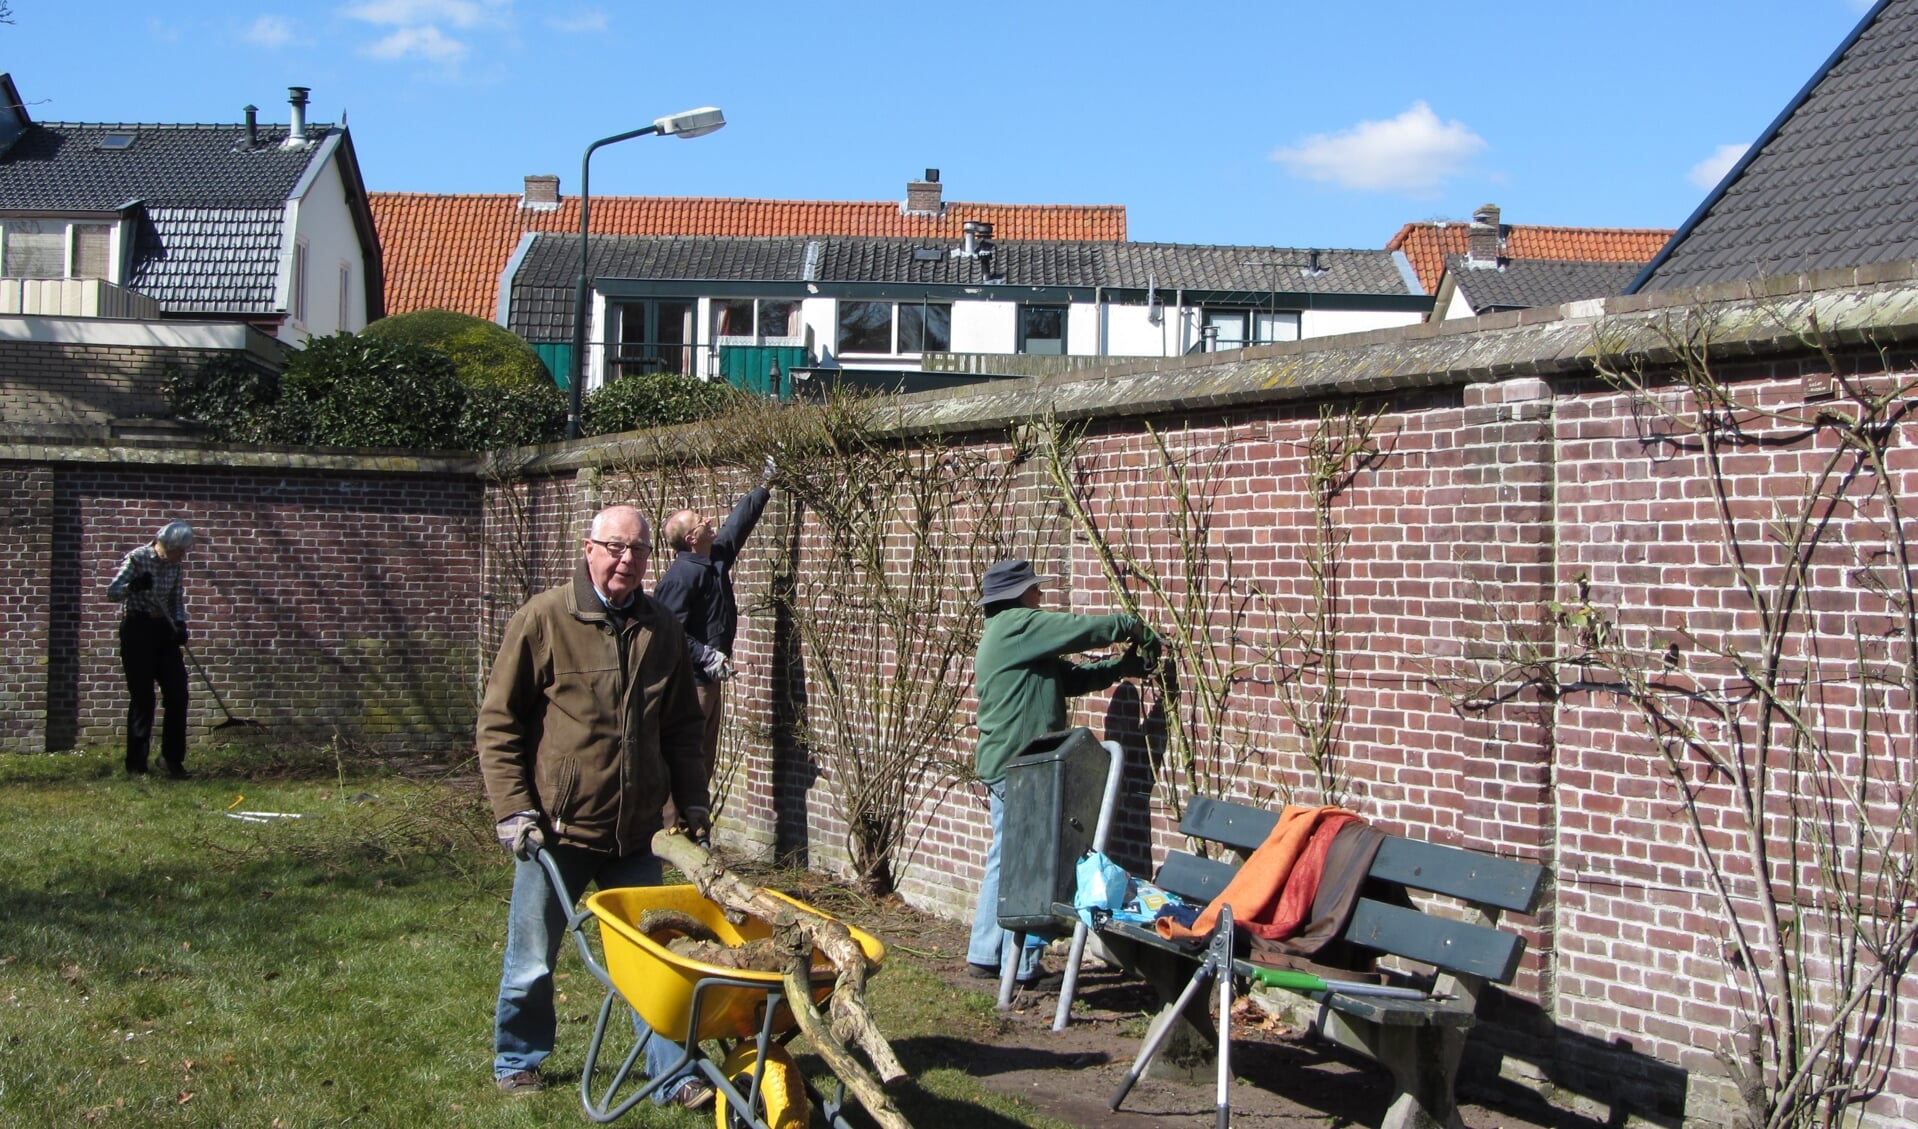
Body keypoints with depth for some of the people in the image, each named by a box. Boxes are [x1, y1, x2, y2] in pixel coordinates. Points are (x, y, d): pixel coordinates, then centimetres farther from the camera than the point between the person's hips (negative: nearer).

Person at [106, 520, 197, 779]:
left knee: (178, 694, 0)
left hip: (164, 630, 6)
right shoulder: (137, 559, -13)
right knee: (142, 697, -5)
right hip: (137, 628, -6)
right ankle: (136, 765, 4)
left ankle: (173, 759, 12)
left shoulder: (176, 565, 3)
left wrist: (180, 624, -5)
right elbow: (111, 592, -13)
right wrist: (133, 586, -32)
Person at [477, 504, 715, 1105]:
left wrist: (692, 802, 8)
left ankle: (673, 1075, 16)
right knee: (531, 962, 10)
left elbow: (682, 728, 16)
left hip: (636, 833, 3)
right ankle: (516, 1064, 30)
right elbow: (498, 723, -6)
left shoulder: (661, 630, 6)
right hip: (556, 829, -3)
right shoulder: (544, 619, -8)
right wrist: (514, 809, -12)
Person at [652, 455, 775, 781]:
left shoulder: (716, 558, 10)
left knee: (705, 760, 14)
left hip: (709, 679, 10)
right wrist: (706, 656, -26)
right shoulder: (681, 576, -17)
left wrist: (764, 487, 29)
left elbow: (739, 522, 24)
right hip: (689, 683, -10)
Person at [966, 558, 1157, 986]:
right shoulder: (1016, 625, -11)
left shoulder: (1007, 635, 21)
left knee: (1005, 860, 16)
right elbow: (1081, 629, -15)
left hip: (1004, 763, 11)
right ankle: (1021, 965, -3)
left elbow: (1071, 677, 16)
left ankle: (985, 954, 22)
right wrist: (1132, 627, 0)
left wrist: (1122, 667, 6)